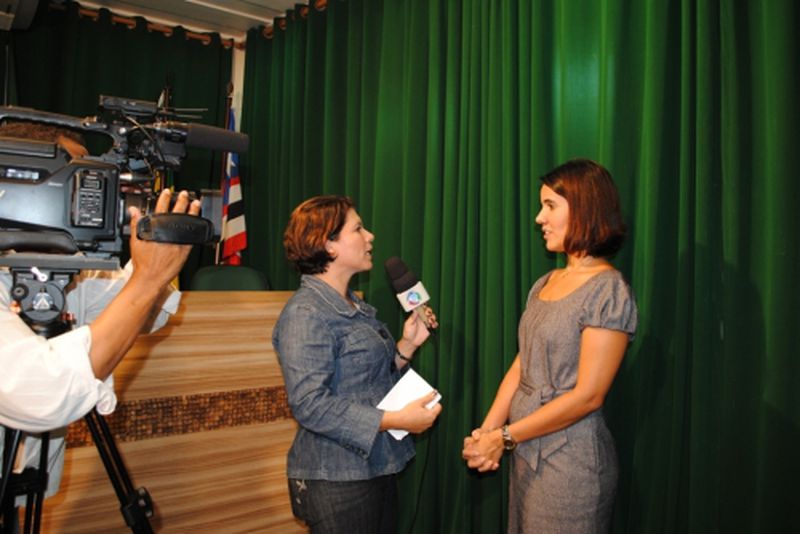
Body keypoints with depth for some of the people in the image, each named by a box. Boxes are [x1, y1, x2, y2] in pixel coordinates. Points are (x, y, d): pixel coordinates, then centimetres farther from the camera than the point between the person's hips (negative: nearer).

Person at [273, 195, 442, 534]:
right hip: (336, 480, -8)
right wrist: (395, 420, -25)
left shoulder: (355, 306, 11)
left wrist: (407, 346, 1)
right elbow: (310, 404, -25)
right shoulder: (305, 313, -17)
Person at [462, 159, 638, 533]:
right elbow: (521, 366, 5)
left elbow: (587, 396, -18)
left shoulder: (608, 290, -15)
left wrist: (505, 437, -15)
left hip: (571, 459, -6)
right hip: (527, 452, 7)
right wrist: (487, 430, -5)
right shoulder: (545, 283, 7)